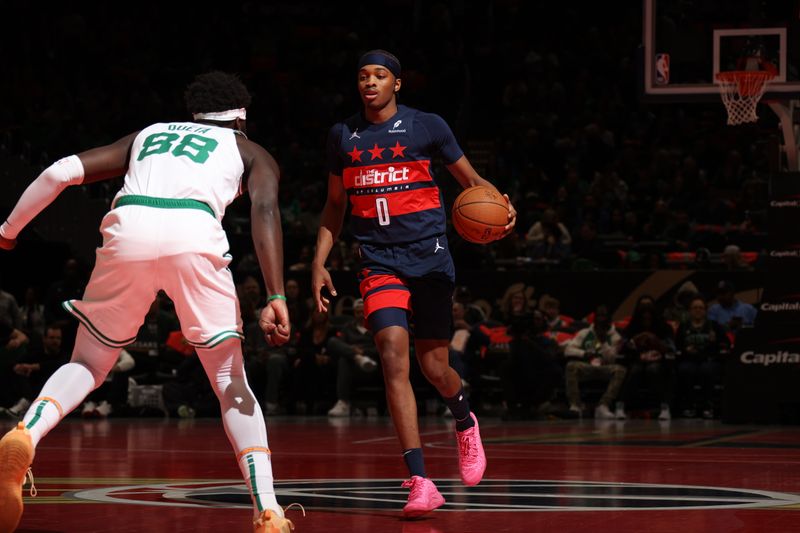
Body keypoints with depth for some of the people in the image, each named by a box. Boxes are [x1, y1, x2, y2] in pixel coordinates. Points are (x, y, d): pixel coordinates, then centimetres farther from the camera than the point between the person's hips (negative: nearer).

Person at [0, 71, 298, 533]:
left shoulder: (146, 135, 35)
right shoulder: (250, 151, 27)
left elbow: (60, 172, 23)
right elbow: (265, 209, 5)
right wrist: (276, 298, -5)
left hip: (128, 230, 2)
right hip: (195, 235, -2)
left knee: (88, 365, 18)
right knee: (231, 382, 13)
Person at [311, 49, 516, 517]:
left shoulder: (427, 126, 1)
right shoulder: (342, 136, 10)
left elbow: (471, 179, 8)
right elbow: (335, 205, 20)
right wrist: (319, 262, 11)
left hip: (429, 258, -1)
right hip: (379, 264, 1)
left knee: (434, 368, 4)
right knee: (393, 355, -19)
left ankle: (465, 422, 43)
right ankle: (421, 483, -21)